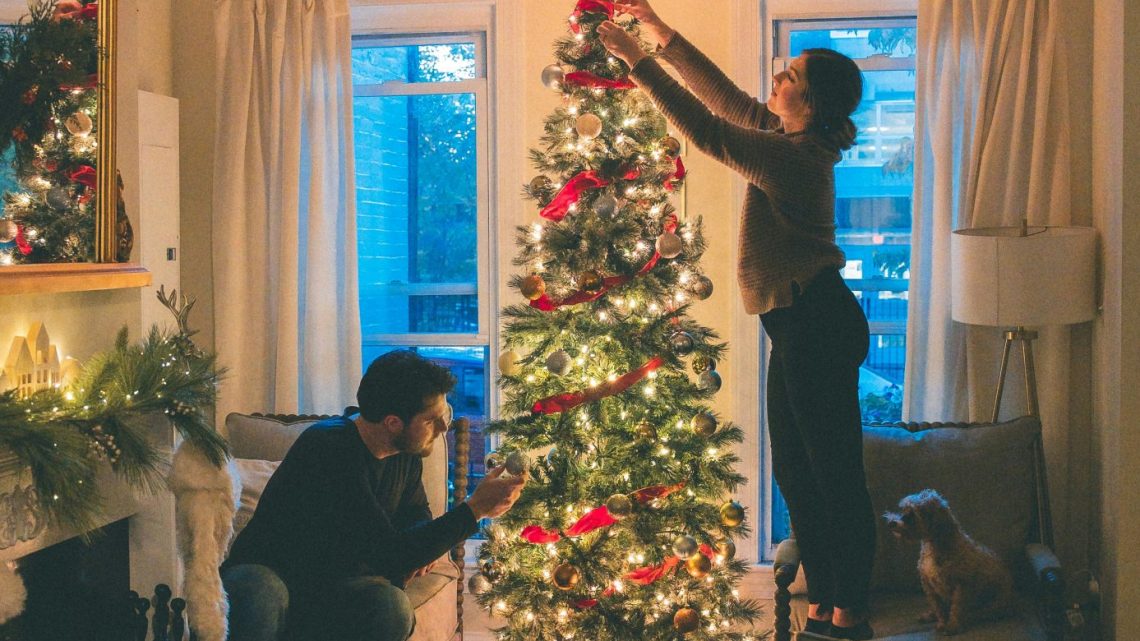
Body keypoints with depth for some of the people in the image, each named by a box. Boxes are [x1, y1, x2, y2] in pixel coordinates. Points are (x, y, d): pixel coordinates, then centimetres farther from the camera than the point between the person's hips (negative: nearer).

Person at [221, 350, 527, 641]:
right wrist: (475, 508, -26)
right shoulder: (330, 449, -26)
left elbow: (415, 511, 22)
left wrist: (418, 545, -3)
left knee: (392, 608, -29)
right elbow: (387, 555, -29)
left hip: (336, 582, 7)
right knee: (258, 601, -43)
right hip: (267, 573, -6)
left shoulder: (406, 451, -1)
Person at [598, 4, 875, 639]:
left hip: (818, 324, -11)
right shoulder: (792, 139, 10)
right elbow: (724, 95, 16)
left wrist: (639, 61, -16)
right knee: (796, 469, 15)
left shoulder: (795, 156, -18)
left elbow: (706, 127, -21)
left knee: (836, 472, -2)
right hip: (800, 324, 11)